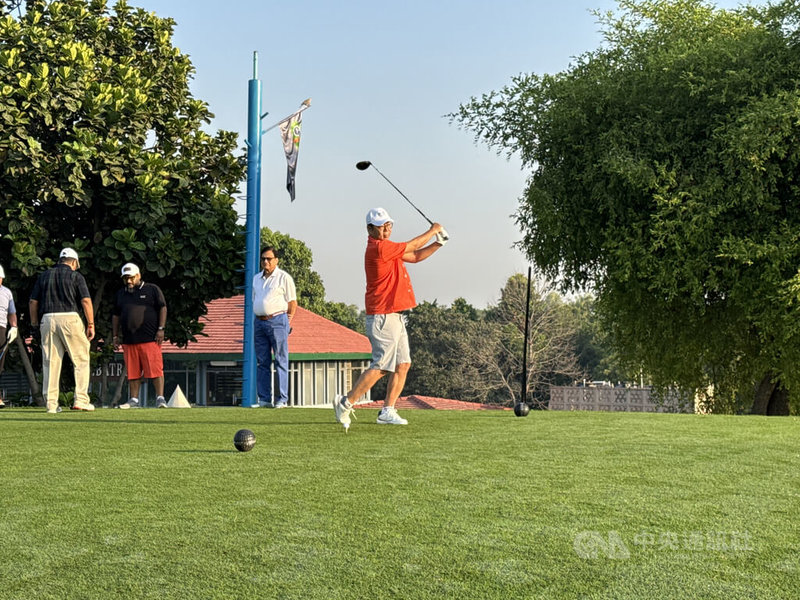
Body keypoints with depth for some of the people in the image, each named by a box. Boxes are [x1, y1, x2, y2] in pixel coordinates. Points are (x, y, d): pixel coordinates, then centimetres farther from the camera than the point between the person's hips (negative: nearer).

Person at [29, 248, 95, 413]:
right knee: (81, 360, 5)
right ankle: (80, 400, -3)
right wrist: (91, 324, -1)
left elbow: (33, 302, 12)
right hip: (69, 317, -4)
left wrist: (35, 324, 18)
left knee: (50, 362, 6)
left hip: (47, 319, 4)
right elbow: (86, 301, -5)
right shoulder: (75, 276, 4)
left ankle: (51, 404, 4)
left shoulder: (44, 275, 15)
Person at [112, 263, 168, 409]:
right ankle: (134, 400, 10)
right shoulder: (120, 294, 20)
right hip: (129, 340, 5)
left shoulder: (152, 290, 6)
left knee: (155, 369, -9)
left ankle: (160, 398, -7)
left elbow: (163, 308, 2)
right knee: (132, 372, 5)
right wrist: (115, 336, 16)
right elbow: (116, 316, 23)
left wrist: (161, 329, -7)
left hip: (150, 338, -5)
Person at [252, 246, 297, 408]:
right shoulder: (256, 278, 18)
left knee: (281, 361, -5)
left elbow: (292, 302, 0)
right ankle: (264, 399, 9)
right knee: (262, 362, 6)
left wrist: (288, 321, -6)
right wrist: (258, 318, 12)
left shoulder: (284, 277, 1)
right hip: (259, 322, 6)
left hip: (277, 321, -6)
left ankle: (282, 399, -4)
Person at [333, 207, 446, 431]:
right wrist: (432, 230, 6)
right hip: (383, 316, -11)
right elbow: (412, 246, -9)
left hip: (395, 316, 11)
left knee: (403, 364, 8)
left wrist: (437, 243, 10)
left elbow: (415, 256, 23)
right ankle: (345, 403, -8)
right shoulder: (379, 248, -15)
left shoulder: (388, 248, 16)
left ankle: (387, 411, 9)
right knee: (382, 366, -13)